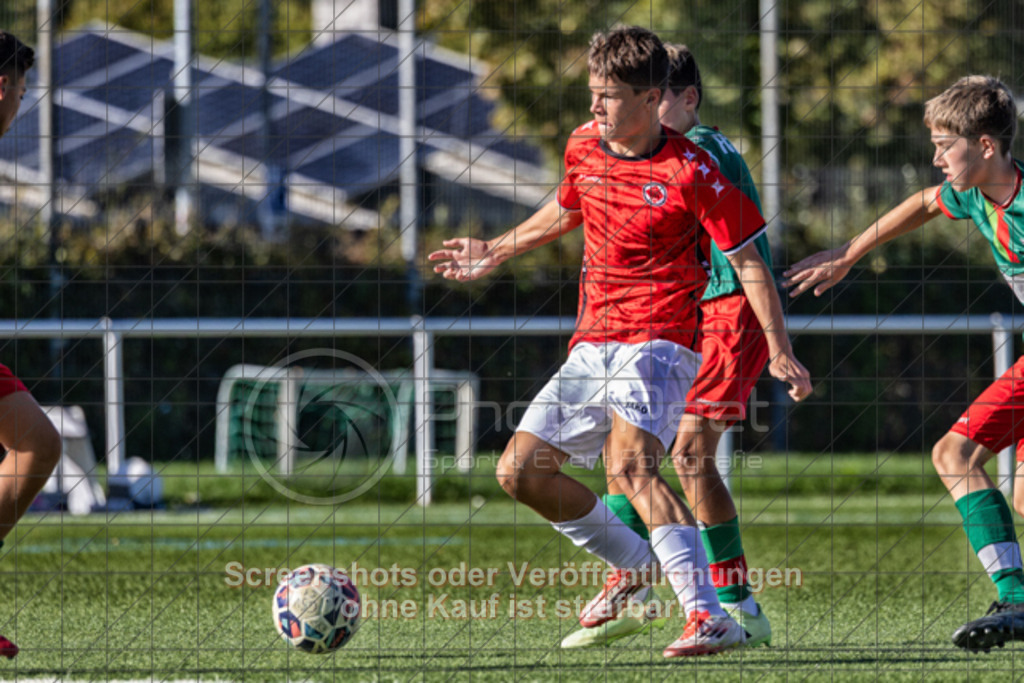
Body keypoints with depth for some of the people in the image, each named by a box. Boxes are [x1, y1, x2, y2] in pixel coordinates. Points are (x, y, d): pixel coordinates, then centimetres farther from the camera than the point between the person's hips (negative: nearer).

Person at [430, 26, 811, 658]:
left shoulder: (690, 172, -12)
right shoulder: (583, 147, 7)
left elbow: (748, 260, -8)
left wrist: (780, 351, -14)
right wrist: (495, 252, 36)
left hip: (658, 342, -8)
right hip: (592, 346, 8)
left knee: (630, 465, -31)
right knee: (520, 471, 4)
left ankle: (709, 616, -37)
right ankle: (631, 564, 24)